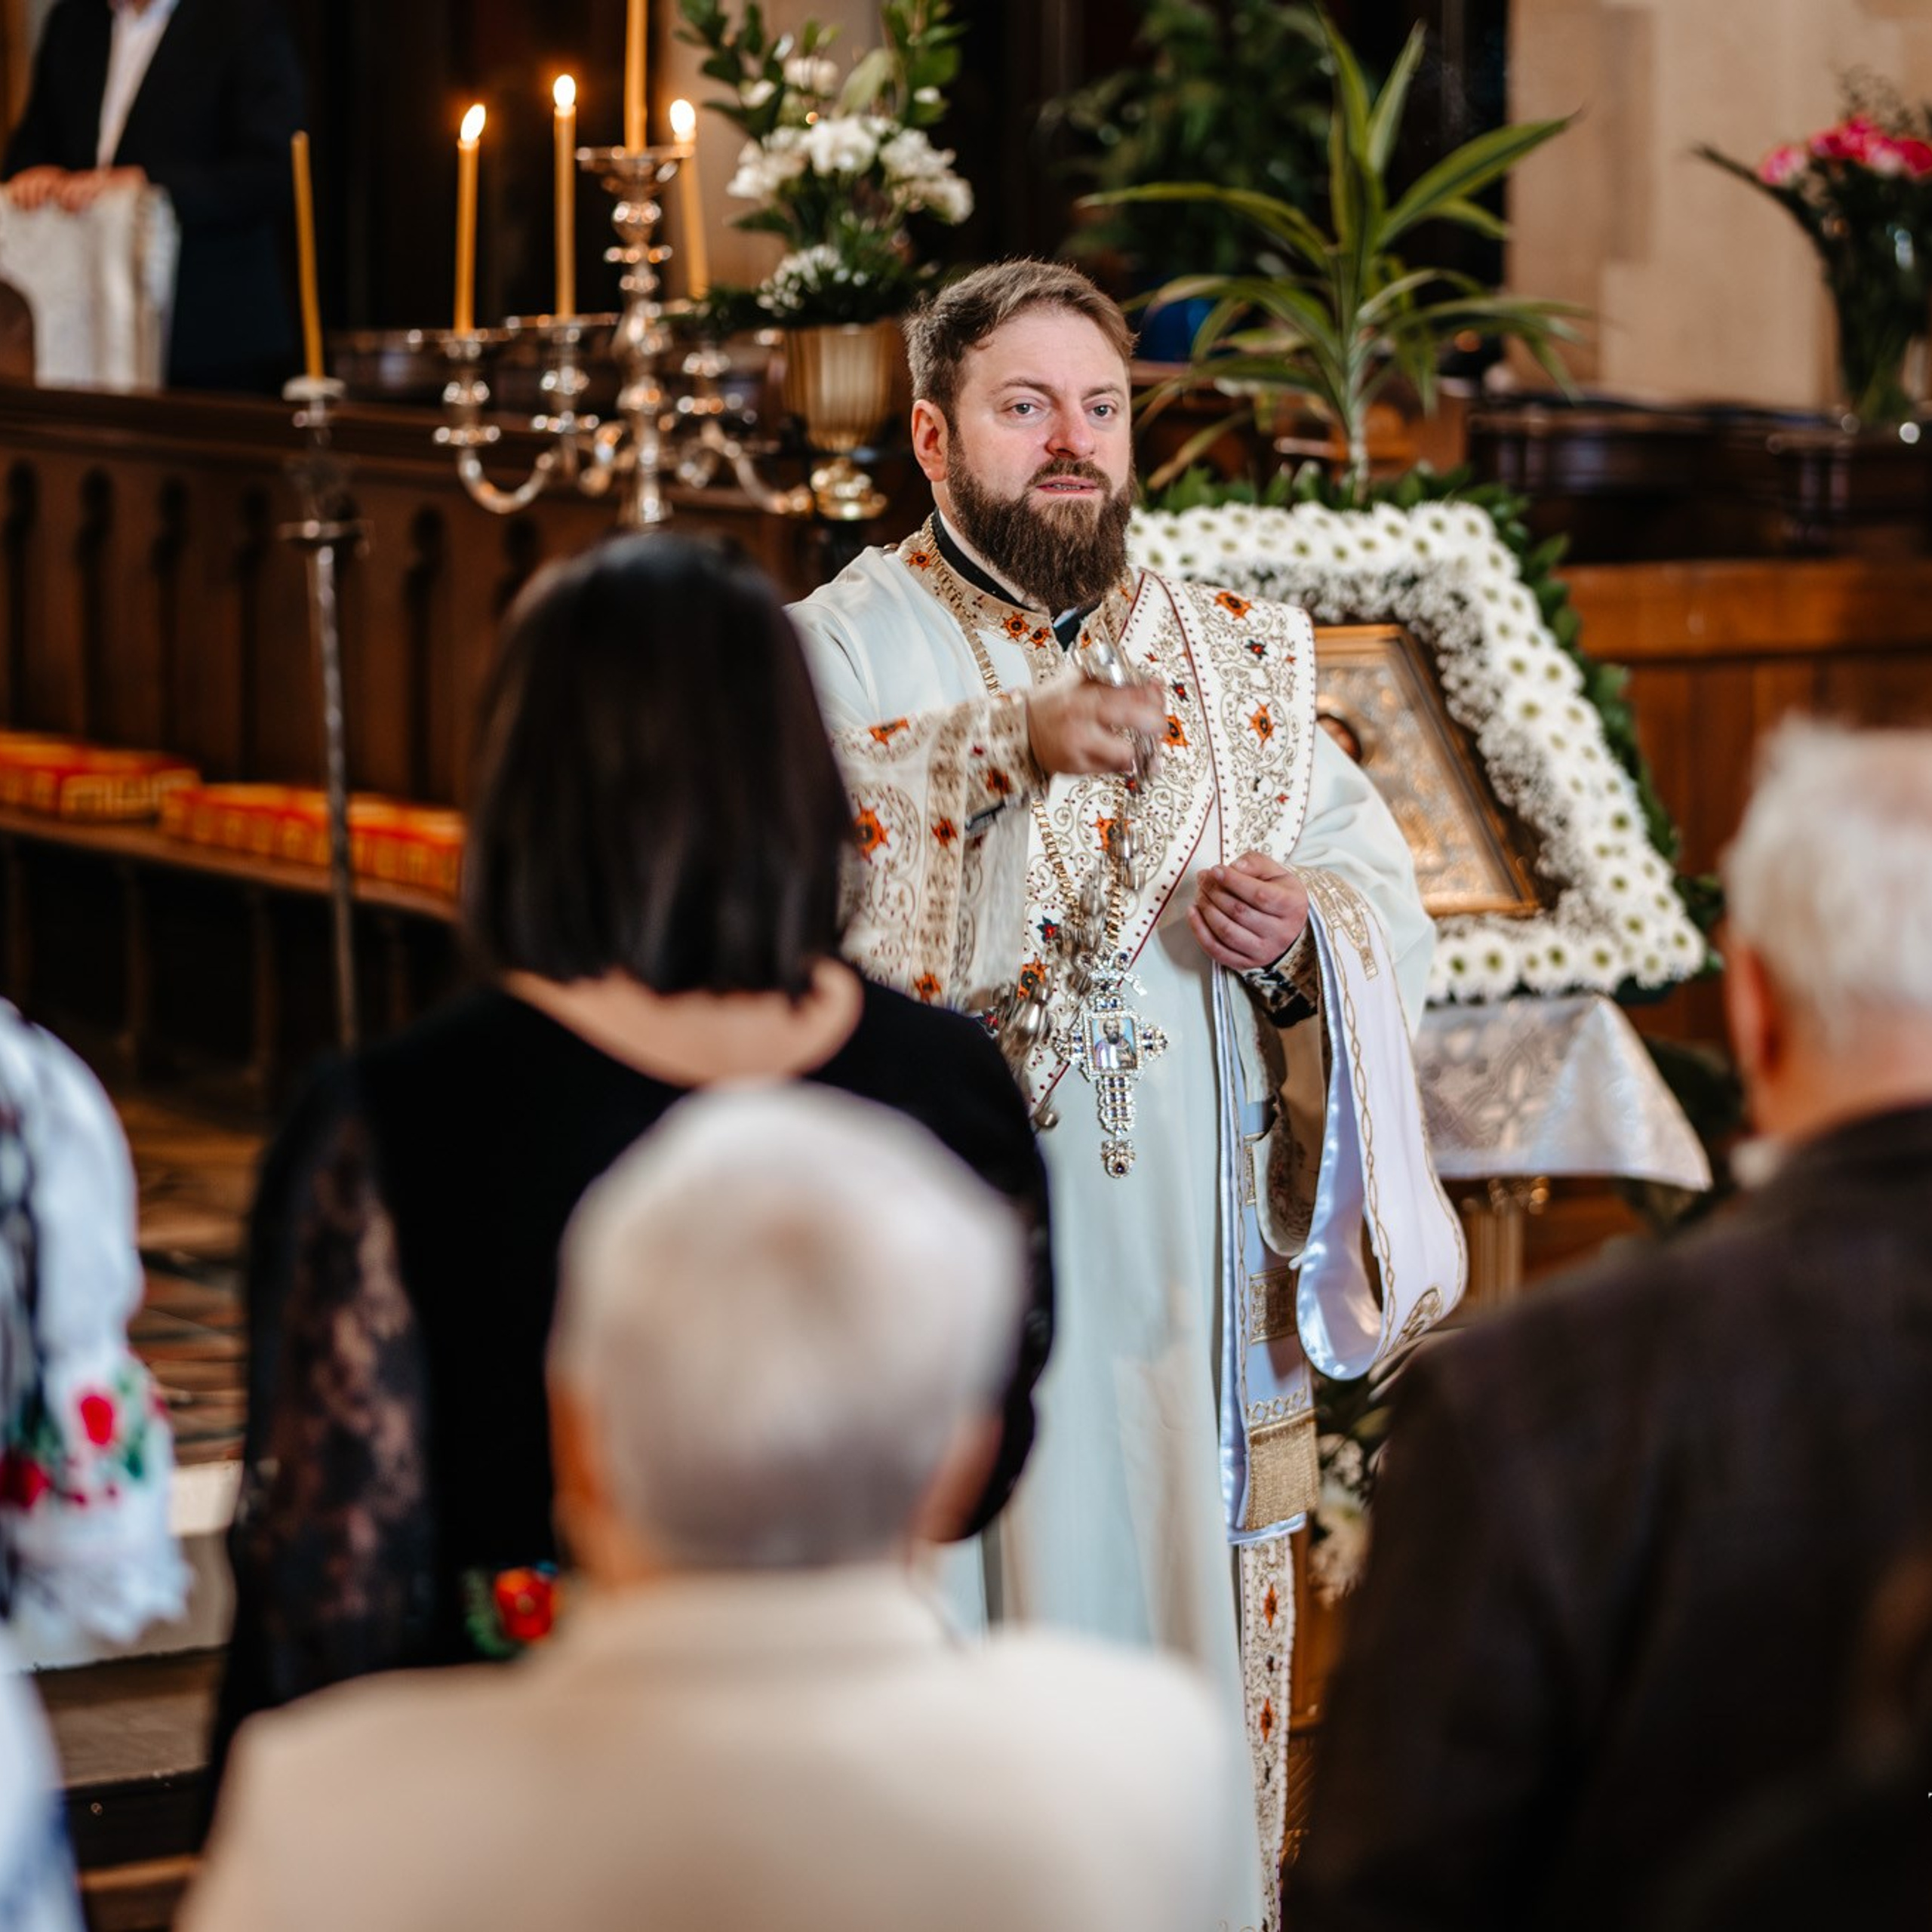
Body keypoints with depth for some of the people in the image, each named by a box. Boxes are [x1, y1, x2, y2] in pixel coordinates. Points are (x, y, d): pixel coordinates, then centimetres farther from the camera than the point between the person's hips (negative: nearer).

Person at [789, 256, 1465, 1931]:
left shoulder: (1238, 661, 13)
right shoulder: (846, 646, 1)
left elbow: (1394, 905, 10)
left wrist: (1309, 940, -13)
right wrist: (1006, 746, -32)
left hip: (1195, 1290, 4)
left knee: (1194, 1635, 8)